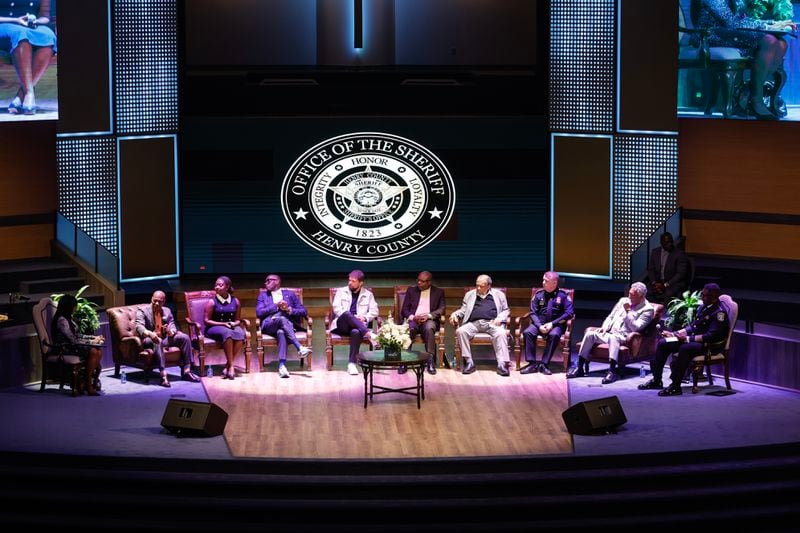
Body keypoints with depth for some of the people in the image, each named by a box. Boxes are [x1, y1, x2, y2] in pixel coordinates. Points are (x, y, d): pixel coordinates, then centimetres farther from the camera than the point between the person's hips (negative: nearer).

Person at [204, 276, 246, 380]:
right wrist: (223, 324, -13)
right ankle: (231, 366, -35)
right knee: (227, 333, -38)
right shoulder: (212, 302, -2)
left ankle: (227, 365, -26)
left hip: (231, 326, 3)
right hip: (214, 328, -3)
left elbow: (238, 320, 16)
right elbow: (206, 320, -3)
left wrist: (234, 324, -9)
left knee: (240, 333, -32)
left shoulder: (235, 301, 8)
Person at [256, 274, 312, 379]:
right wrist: (276, 306, -3)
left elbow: (304, 312, 13)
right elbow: (259, 313, 5)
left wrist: (289, 309, -5)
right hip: (269, 324, 0)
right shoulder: (263, 295, 24)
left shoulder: (290, 294, 23)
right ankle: (300, 348, -48)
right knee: (282, 319, -36)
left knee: (281, 332, -39)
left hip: (288, 324, 0)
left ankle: (282, 365, -51)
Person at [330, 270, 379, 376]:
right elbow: (336, 308, 2)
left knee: (356, 332, -38)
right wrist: (352, 317, -13)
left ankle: (352, 363, -39)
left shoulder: (368, 294, 16)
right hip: (342, 324, 0)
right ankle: (369, 335, -46)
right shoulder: (341, 291, 14)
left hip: (358, 326, 0)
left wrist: (364, 317, -14)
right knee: (347, 314, -36)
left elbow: (374, 311, 7)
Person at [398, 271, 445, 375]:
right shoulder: (411, 290, 18)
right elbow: (405, 309, 11)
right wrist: (412, 317, -11)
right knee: (408, 329, -37)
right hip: (413, 319, 1)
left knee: (429, 328, -39)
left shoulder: (438, 292, 14)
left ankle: (431, 362, -37)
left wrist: (428, 315, -15)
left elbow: (441, 310, 4)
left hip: (429, 320, -1)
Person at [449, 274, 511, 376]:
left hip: (492, 323, -2)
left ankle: (502, 364, -40)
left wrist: (500, 318, -5)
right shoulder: (470, 295, 24)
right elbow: (463, 310, 23)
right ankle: (468, 362, -28)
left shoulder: (498, 295, 18)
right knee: (460, 331, -29)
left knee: (501, 333, -35)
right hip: (474, 323, 2)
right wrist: (455, 314, 1)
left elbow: (506, 310, 16)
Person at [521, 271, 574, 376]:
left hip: (556, 324, -3)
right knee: (527, 332, -26)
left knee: (554, 335, -36)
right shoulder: (539, 294, 7)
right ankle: (532, 364, -23)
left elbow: (569, 313, -7)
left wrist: (552, 324, -15)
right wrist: (539, 326, -13)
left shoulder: (563, 295, -1)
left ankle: (544, 364, -29)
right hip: (539, 323, 3)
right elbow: (533, 312, 5)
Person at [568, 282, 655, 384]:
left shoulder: (648, 309, -2)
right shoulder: (623, 301, 19)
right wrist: (604, 327, 4)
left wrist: (628, 311, -14)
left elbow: (635, 328, -12)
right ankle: (579, 368, -16)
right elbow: (610, 317, 23)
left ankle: (613, 371, -49)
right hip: (609, 333, 7)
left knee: (613, 337, -40)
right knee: (590, 334, -17)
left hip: (623, 337, -6)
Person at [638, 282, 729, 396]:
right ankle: (656, 380, 6)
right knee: (663, 343, 2)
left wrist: (687, 338, -25)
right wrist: (674, 334, 6)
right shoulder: (703, 307, 12)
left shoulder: (719, 312, -17)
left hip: (710, 345, -10)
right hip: (694, 339, 10)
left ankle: (676, 386, -34)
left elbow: (711, 336, -24)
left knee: (685, 348, -38)